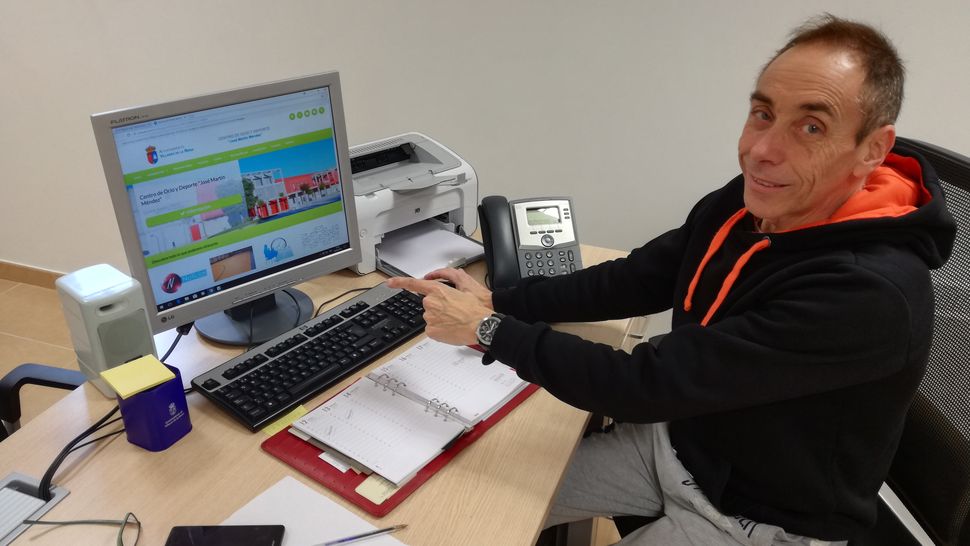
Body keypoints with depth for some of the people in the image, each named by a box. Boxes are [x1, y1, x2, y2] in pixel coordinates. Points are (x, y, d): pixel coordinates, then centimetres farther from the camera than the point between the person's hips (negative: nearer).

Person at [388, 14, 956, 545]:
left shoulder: (869, 292, -35)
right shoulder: (751, 200, -9)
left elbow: (648, 384, -35)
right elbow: (636, 279, 0)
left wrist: (488, 329, -26)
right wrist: (497, 301, -10)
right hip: (676, 439, 6)